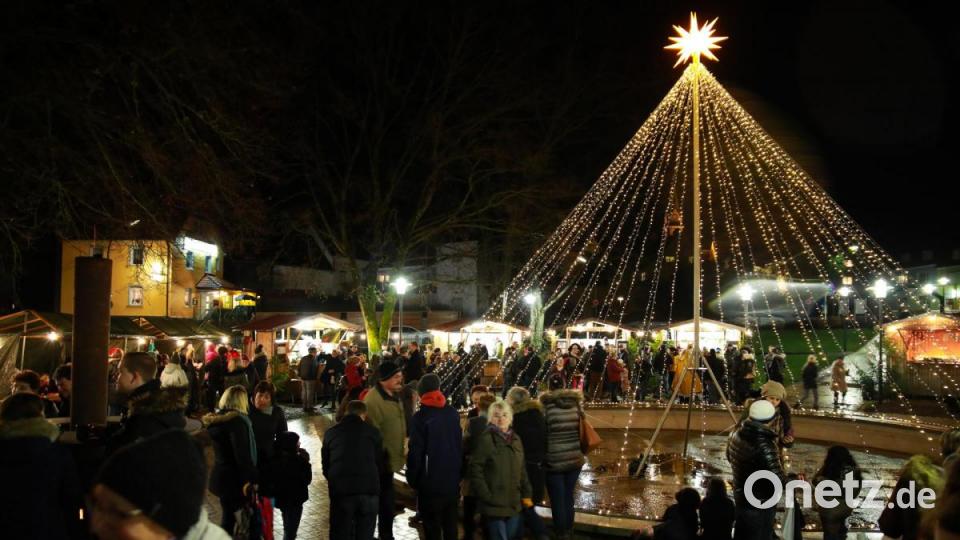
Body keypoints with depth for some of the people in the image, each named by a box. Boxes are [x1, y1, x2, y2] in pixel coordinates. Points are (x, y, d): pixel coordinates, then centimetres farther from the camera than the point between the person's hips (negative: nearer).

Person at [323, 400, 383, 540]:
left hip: (340, 489, 1)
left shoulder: (331, 432, 13)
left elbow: (325, 465, 17)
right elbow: (380, 463, 12)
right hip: (368, 489, -1)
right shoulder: (372, 432, 9)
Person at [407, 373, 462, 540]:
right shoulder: (453, 414, 2)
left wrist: (412, 479, -2)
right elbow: (460, 445, 7)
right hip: (453, 481, 5)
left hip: (431, 483, -5)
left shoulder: (420, 417, -13)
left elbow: (415, 452, -14)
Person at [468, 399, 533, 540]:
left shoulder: (515, 439, 11)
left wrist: (526, 494, 11)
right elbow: (476, 470, -13)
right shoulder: (485, 439, -10)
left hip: (514, 503, 6)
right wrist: (486, 496, -16)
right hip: (495, 504, -6)